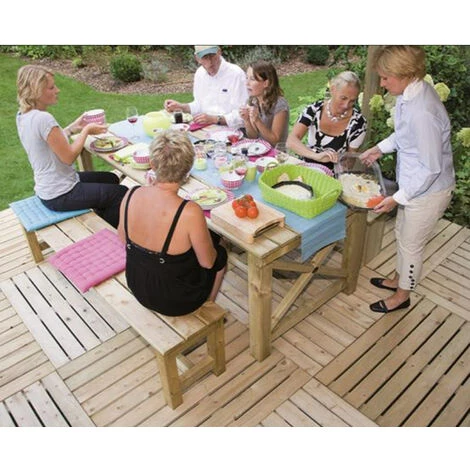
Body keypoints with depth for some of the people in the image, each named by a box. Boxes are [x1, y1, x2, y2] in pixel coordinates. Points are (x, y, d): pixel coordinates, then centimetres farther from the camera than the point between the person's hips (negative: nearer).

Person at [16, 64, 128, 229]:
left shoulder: (23, 115, 3)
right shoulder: (43, 119, -27)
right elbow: (68, 157, -22)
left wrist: (72, 128, 4)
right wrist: (86, 131, -10)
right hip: (60, 196, -10)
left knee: (111, 179, 22)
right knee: (121, 193, 1)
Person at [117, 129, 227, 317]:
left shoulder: (131, 195, -18)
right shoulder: (190, 212, -34)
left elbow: (123, 238, 1)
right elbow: (208, 262, -19)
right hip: (175, 302, -5)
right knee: (220, 253, 22)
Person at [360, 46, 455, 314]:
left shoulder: (422, 112, -34)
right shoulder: (412, 92, -5)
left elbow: (431, 167, -27)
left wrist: (398, 198, -22)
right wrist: (381, 148, 7)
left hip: (428, 190, -9)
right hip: (414, 183, 9)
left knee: (411, 244, 11)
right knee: (403, 234, 25)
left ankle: (402, 295, 34)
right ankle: (400, 279, 48)